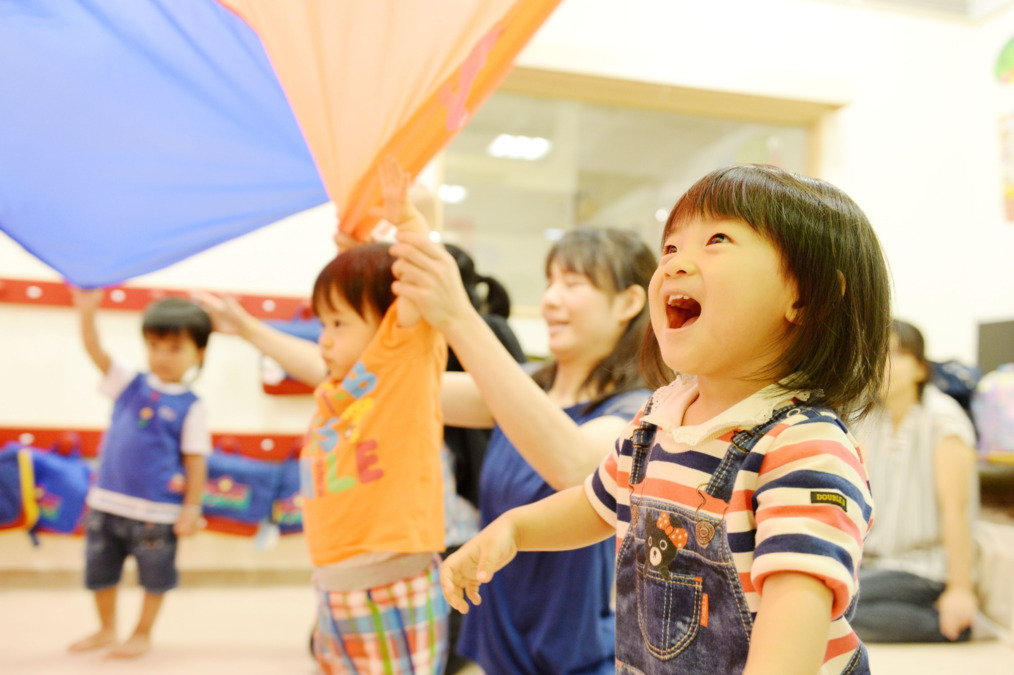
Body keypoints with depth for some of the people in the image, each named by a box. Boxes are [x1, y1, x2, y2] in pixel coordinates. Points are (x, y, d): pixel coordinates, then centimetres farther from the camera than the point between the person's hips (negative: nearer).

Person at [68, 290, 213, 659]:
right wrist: (87, 311, -20)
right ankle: (106, 630, 40)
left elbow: (196, 461, -9)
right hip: (107, 502, 5)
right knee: (99, 571, 18)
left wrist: (191, 509, -11)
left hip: (156, 512, -4)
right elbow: (96, 351, -5)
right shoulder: (131, 384, 2)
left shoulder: (190, 407, -10)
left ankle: (143, 635, 33)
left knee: (155, 577, 12)